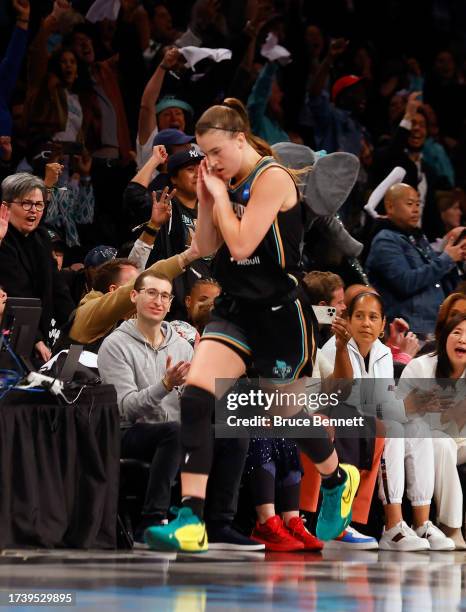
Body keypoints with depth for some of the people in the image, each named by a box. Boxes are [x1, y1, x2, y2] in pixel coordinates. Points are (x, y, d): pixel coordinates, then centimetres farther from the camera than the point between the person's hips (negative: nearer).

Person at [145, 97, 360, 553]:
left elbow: (241, 244, -20)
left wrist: (220, 195, -10)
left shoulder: (272, 178, -13)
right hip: (235, 309, 6)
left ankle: (337, 481, 44)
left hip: (278, 314, -6)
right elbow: (206, 248, 13)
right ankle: (191, 521, -22)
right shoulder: (231, 184, 9)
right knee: (195, 396, -16)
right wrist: (205, 198, 2)